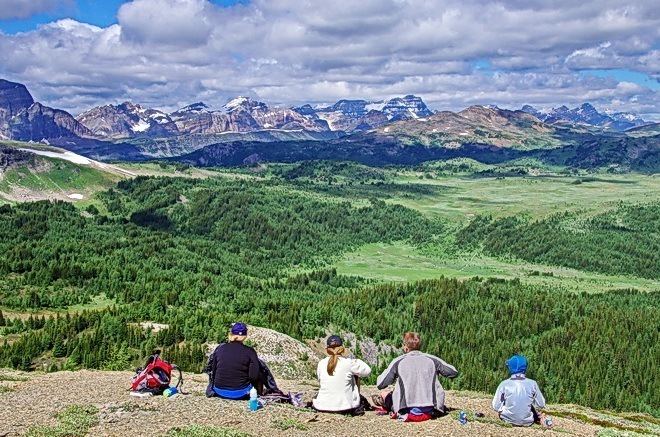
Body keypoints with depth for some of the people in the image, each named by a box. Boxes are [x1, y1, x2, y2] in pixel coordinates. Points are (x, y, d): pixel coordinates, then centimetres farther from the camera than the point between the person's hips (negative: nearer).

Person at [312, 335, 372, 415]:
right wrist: (357, 362, 17)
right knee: (355, 375, 24)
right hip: (345, 407, -3)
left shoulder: (321, 363, -3)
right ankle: (357, 408, 29)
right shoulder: (349, 363, -13)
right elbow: (367, 371, 0)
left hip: (322, 407, 4)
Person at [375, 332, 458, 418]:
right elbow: (454, 372, 11)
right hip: (431, 410, 2)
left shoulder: (398, 361, -1)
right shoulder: (432, 359, 3)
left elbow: (381, 384, -2)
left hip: (405, 410, -1)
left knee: (384, 395, 27)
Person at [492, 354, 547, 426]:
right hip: (527, 422, 1)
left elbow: (496, 407, -8)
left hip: (509, 420, -1)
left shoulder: (504, 384, -12)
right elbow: (541, 405, -1)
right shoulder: (532, 383, -10)